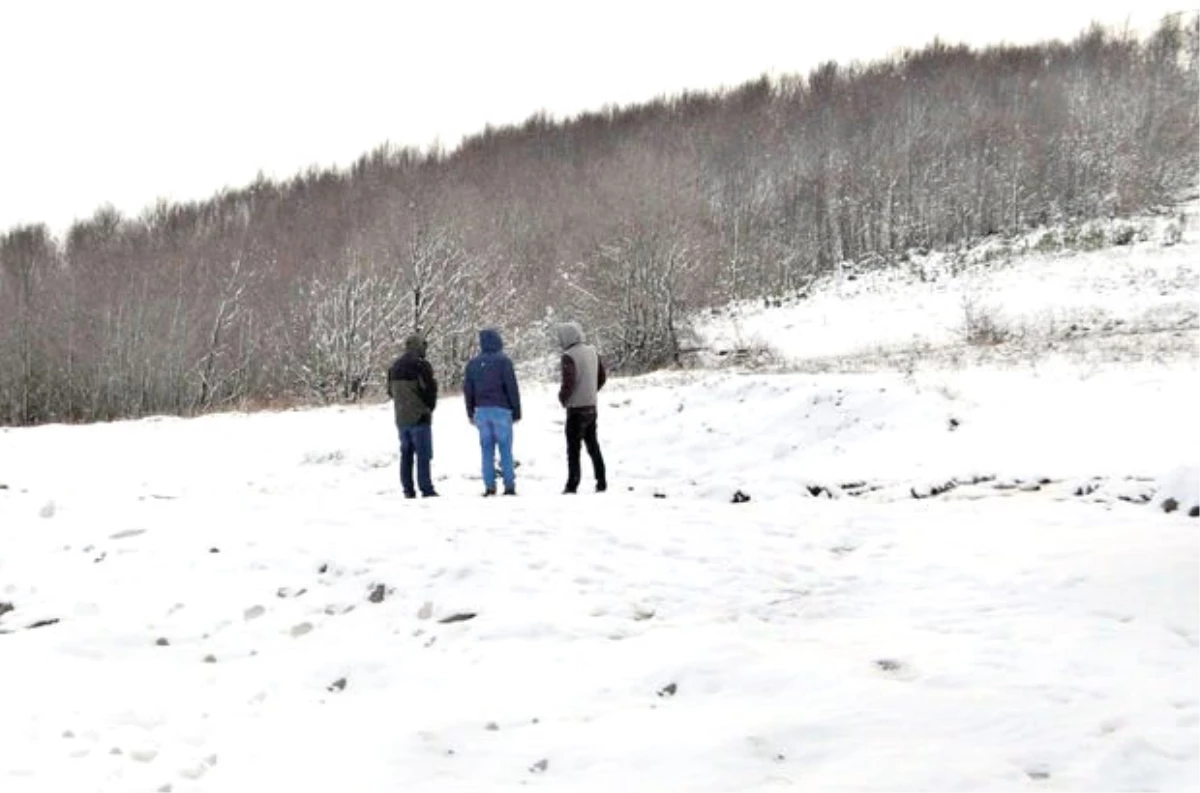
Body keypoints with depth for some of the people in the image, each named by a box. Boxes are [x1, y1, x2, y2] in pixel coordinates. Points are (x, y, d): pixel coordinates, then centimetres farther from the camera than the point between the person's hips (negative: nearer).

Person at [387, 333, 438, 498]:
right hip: (419, 417, -6)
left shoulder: (394, 367, 10)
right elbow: (430, 389, -12)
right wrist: (429, 407, 5)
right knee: (423, 454, -4)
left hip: (401, 418, 6)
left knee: (406, 454, 10)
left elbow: (391, 391, 17)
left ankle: (408, 489, 10)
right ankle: (426, 489, -7)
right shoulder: (421, 365, -13)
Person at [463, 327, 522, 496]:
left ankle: (489, 486, 1)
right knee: (505, 449, -1)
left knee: (487, 450, 5)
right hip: (501, 410, -4)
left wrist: (471, 413, 19)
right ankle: (509, 485, -4)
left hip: (481, 411, 4)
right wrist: (516, 411, 0)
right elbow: (512, 387, -7)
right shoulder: (503, 361, -6)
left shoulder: (473, 363, 8)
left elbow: (467, 390, 11)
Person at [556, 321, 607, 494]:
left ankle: (572, 484, 0)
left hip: (576, 408, -7)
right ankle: (601, 482, 18)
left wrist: (563, 399, -5)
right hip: (592, 406, 7)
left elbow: (568, 383, -22)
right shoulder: (592, 352, 7)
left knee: (573, 448, 0)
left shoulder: (569, 356, -16)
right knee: (593, 445, 16)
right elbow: (602, 377, 13)